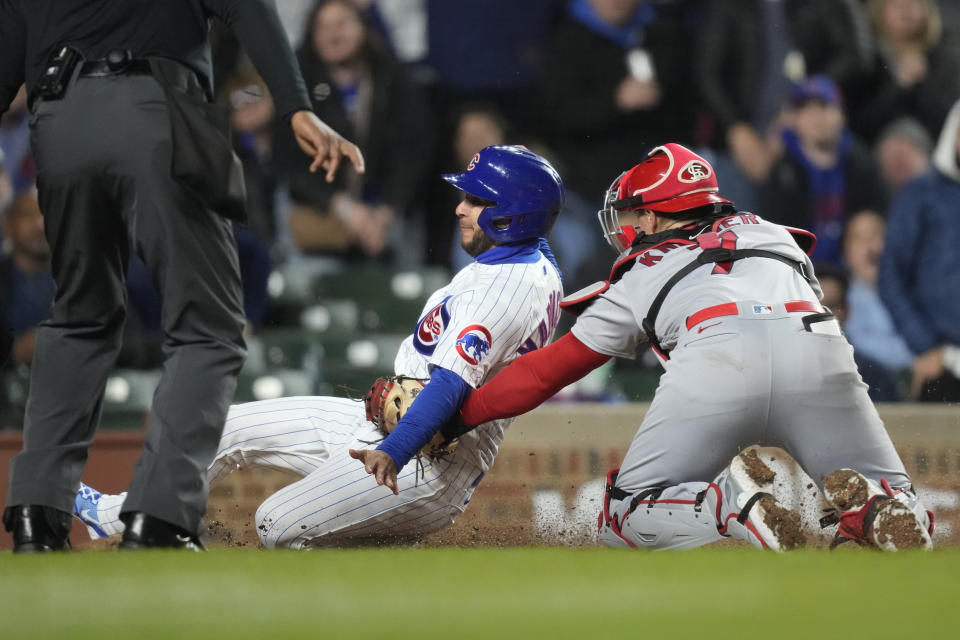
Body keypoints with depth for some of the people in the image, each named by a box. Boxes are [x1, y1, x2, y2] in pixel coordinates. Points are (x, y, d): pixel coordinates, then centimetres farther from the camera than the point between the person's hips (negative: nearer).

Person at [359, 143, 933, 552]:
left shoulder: (640, 276, 29)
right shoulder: (772, 233, 38)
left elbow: (545, 373, 29)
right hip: (818, 345, 3)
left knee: (625, 516, 13)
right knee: (903, 520, 16)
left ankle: (730, 503, -17)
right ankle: (868, 507, -20)